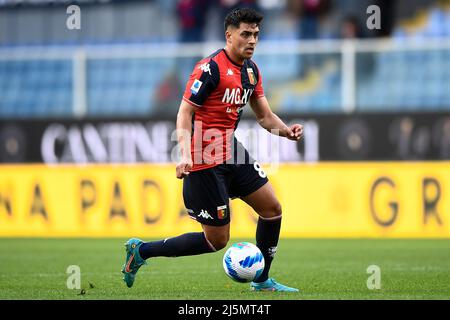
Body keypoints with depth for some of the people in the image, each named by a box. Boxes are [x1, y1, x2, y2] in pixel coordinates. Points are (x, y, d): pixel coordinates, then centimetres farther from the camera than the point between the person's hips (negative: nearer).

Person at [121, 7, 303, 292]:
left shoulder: (251, 70, 10)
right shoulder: (211, 68, -17)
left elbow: (265, 116, 14)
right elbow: (184, 113, -17)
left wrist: (286, 130, -7)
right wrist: (185, 155, -30)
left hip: (231, 152, 9)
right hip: (206, 161, -9)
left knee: (272, 208, 7)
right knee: (217, 240, -5)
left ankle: (262, 281, 21)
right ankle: (142, 250, 7)